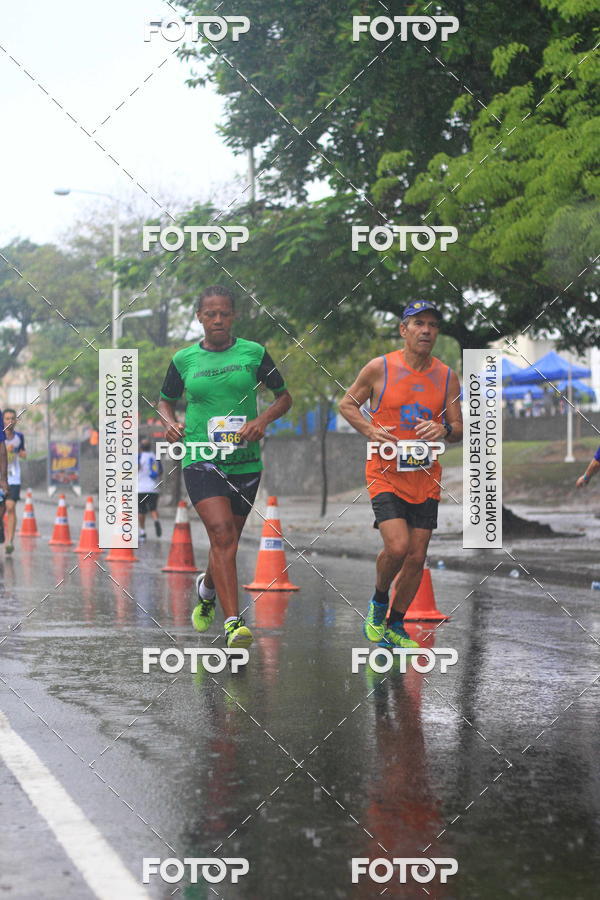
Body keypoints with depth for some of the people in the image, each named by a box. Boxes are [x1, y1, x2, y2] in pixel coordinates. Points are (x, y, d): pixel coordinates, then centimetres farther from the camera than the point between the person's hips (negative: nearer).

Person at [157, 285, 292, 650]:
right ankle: (233, 621, -23)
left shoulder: (253, 353, 3)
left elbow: (285, 397, 10)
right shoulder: (184, 360, 5)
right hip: (201, 459, -2)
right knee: (222, 533, -20)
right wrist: (171, 423, -3)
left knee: (228, 543, 13)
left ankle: (207, 588, 45)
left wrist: (263, 419, -9)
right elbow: (166, 401, 19)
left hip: (245, 461, 2)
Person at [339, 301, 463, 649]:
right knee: (397, 546, -19)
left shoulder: (447, 377, 4)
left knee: (417, 557, 4)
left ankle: (395, 626, 22)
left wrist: (444, 430, -16)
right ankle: (378, 602, 10)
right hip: (386, 474, -4)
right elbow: (347, 404, 7)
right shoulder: (380, 368, -5)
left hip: (426, 479, 4)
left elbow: (458, 430, 8)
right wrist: (370, 430, -11)